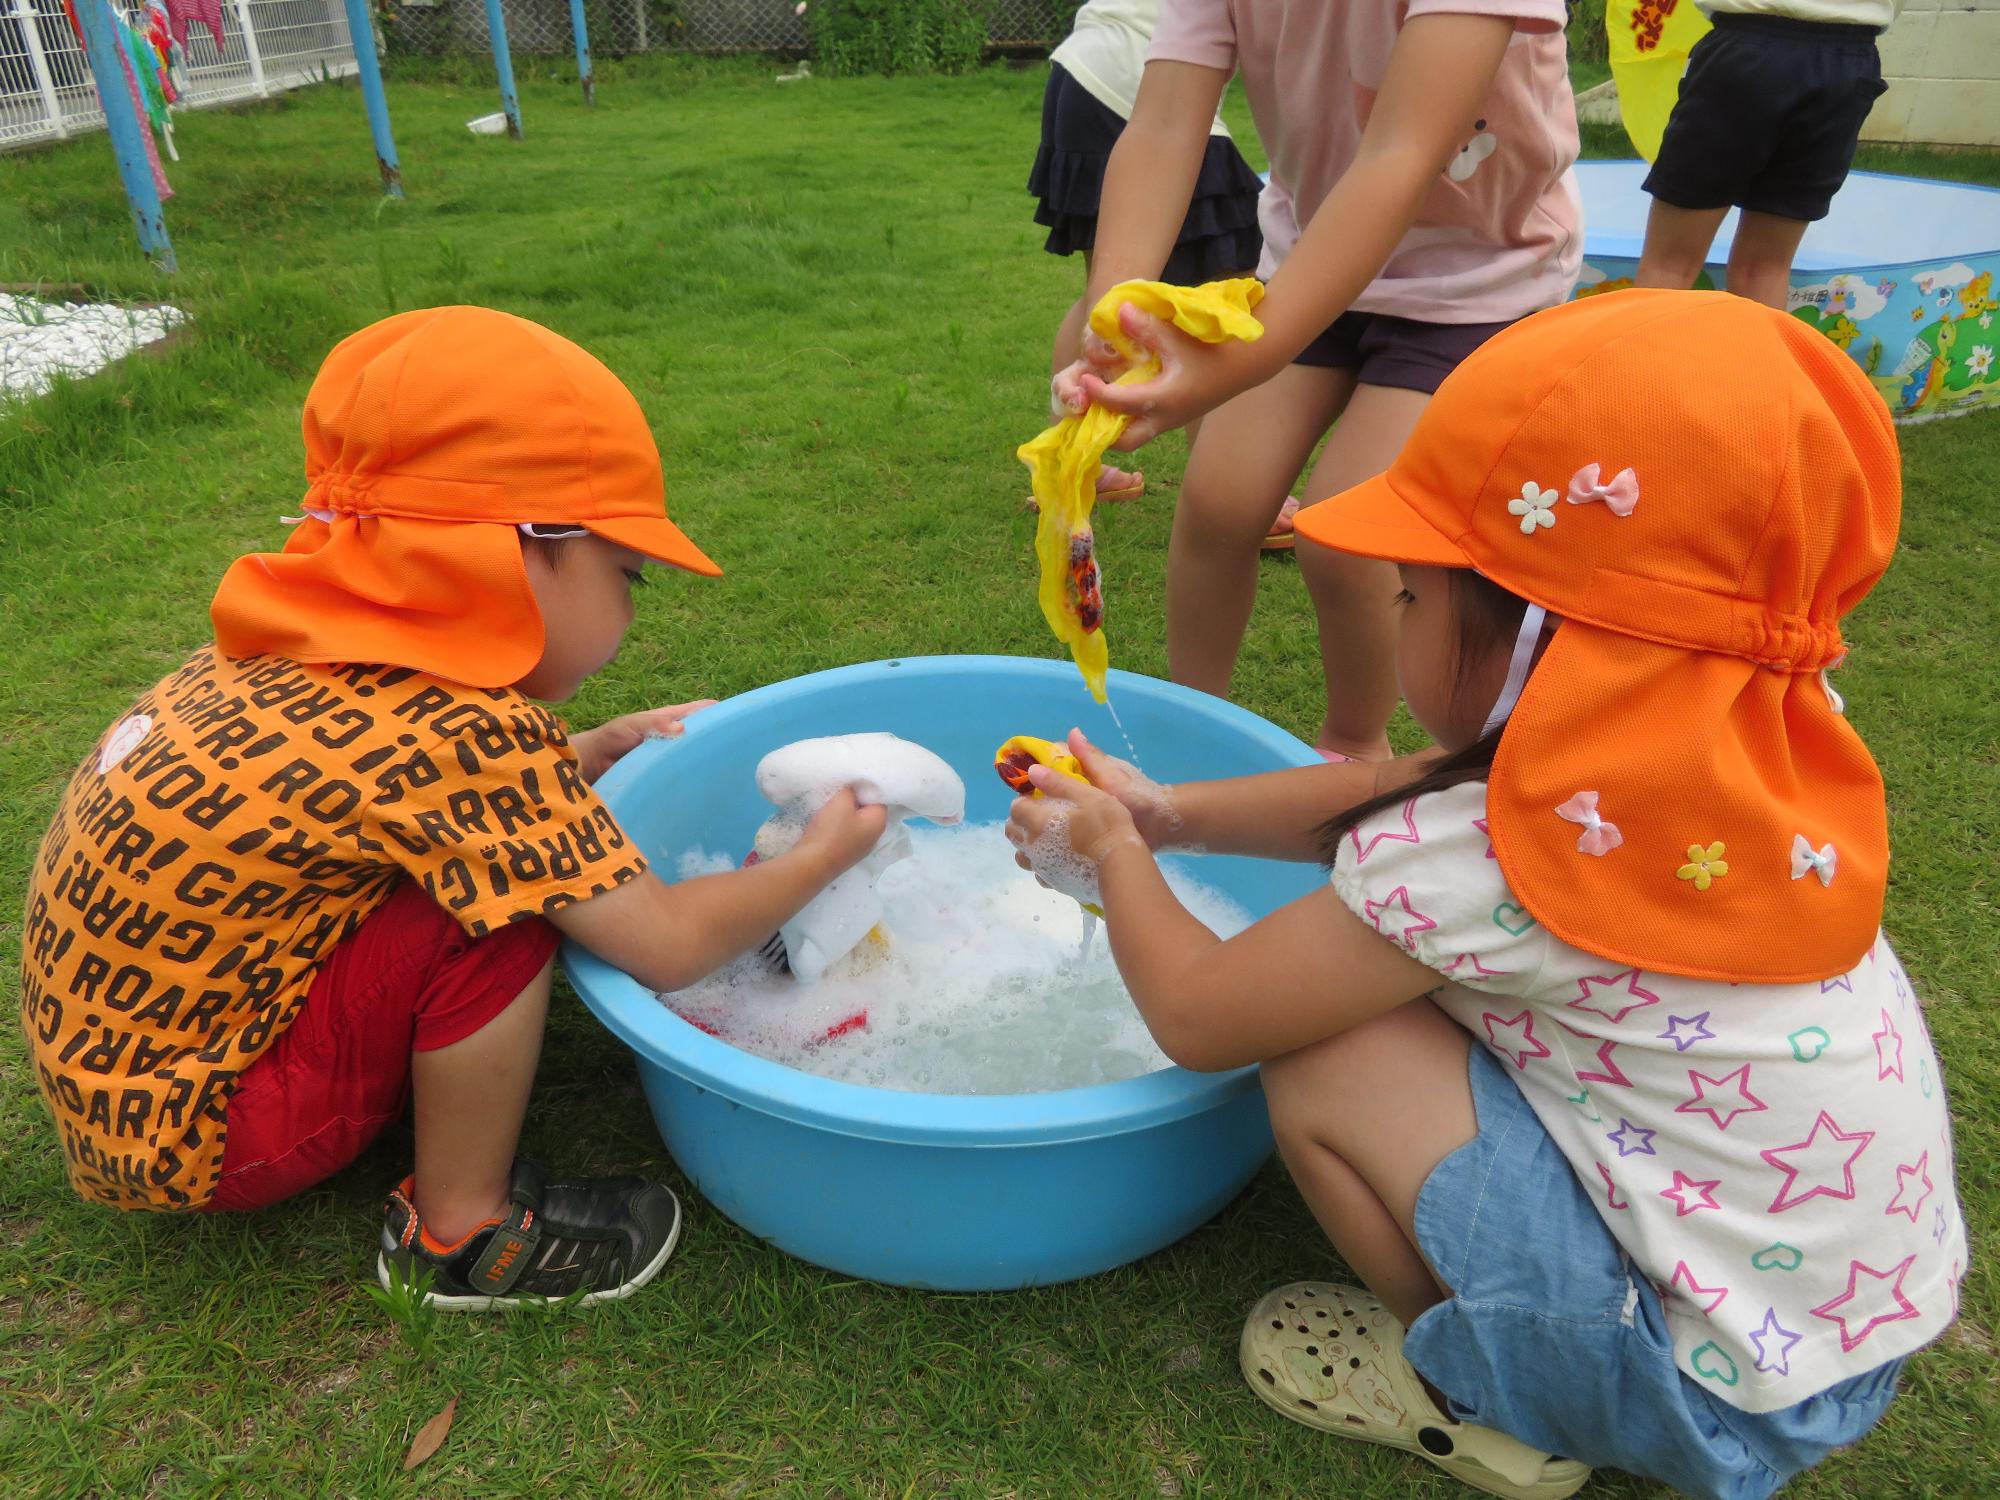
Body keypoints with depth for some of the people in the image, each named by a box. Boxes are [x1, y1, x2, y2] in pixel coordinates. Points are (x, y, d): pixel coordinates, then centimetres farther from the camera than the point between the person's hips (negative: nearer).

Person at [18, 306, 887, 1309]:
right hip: (199, 1137, -8)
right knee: (504, 910, -22)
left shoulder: (316, 647, -6)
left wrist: (590, 754, 7)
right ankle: (459, 1235, -3)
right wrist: (822, 857, -10)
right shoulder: (461, 732, -31)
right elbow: (667, 947, -25)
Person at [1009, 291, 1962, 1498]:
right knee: (1382, 974, 9)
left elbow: (1194, 1015, -14)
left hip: (1723, 1389, -8)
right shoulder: (1744, 737, -6)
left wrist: (1113, 849, 4)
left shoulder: (1481, 859, -29)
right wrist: (1170, 814, 7)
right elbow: (1392, 796, 6)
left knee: (1321, 1061, -14)